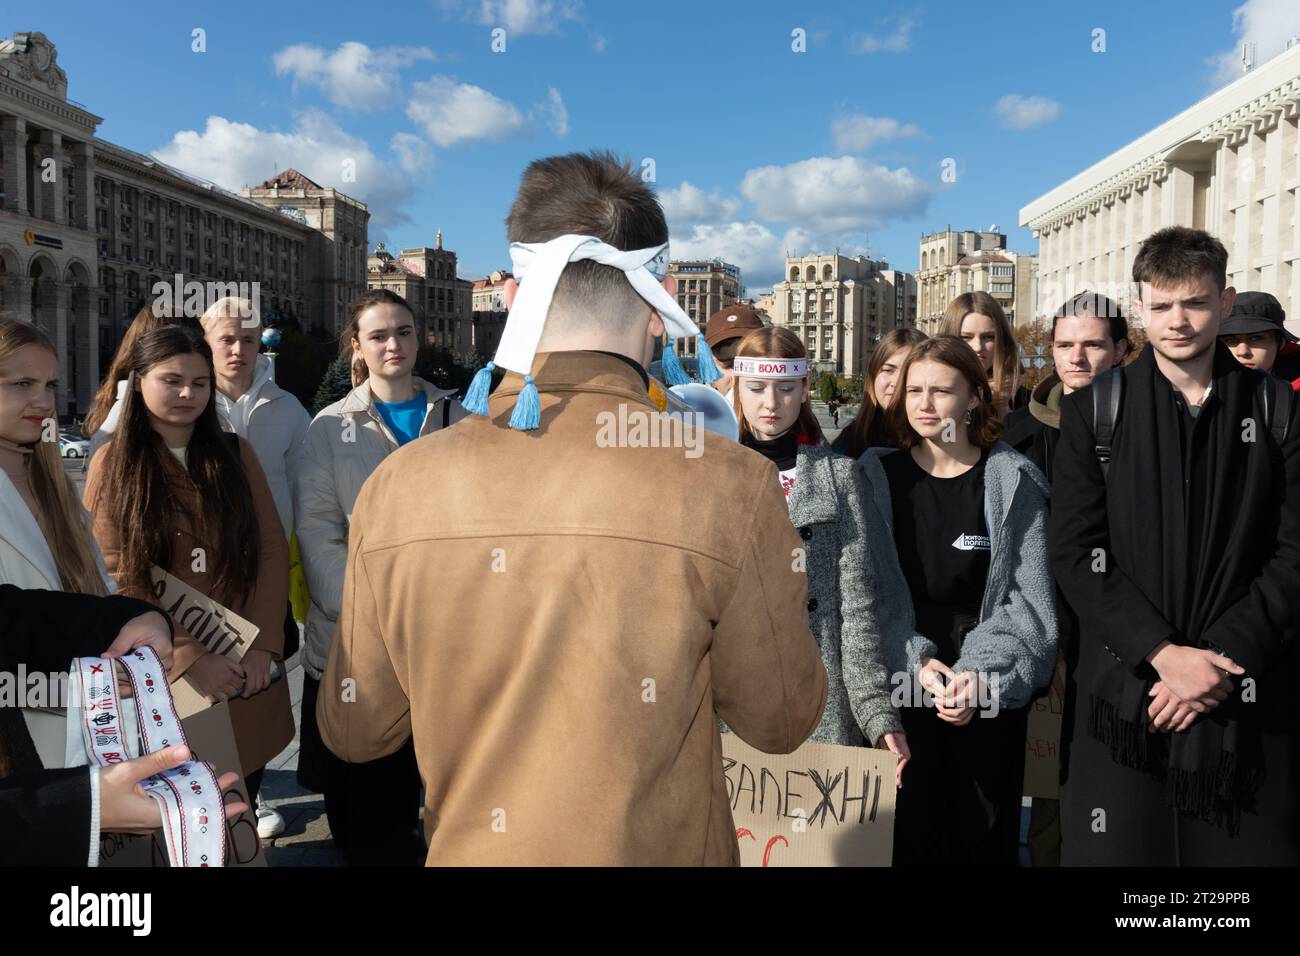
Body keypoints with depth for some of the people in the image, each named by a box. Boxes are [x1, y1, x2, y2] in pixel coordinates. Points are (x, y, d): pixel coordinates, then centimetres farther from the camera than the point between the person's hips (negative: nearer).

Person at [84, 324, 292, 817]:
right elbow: (116, 579, -7)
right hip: (164, 675, -2)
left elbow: (271, 550, 1)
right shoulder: (113, 463, 0)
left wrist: (263, 646, -11)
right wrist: (189, 657, -15)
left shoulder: (235, 453, 7)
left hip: (248, 670, 2)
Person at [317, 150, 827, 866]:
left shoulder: (395, 485, -16)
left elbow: (354, 733, -2)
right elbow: (781, 722, -9)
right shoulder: (729, 485, -24)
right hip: (658, 850, -1)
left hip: (467, 848, 2)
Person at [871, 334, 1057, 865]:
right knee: (908, 832, 3)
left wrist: (981, 672, -14)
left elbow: (1030, 596, -3)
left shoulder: (1014, 481, 1)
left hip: (993, 693, 0)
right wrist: (918, 663, -12)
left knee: (984, 838, 5)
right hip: (903, 690, 1)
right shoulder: (878, 477, 3)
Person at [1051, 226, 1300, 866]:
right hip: (1125, 690, 0)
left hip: (1248, 700, 1)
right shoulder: (1095, 411, 3)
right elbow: (1075, 551, -4)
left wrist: (1224, 656, -11)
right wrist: (1163, 653, -13)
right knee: (1117, 848, 3)